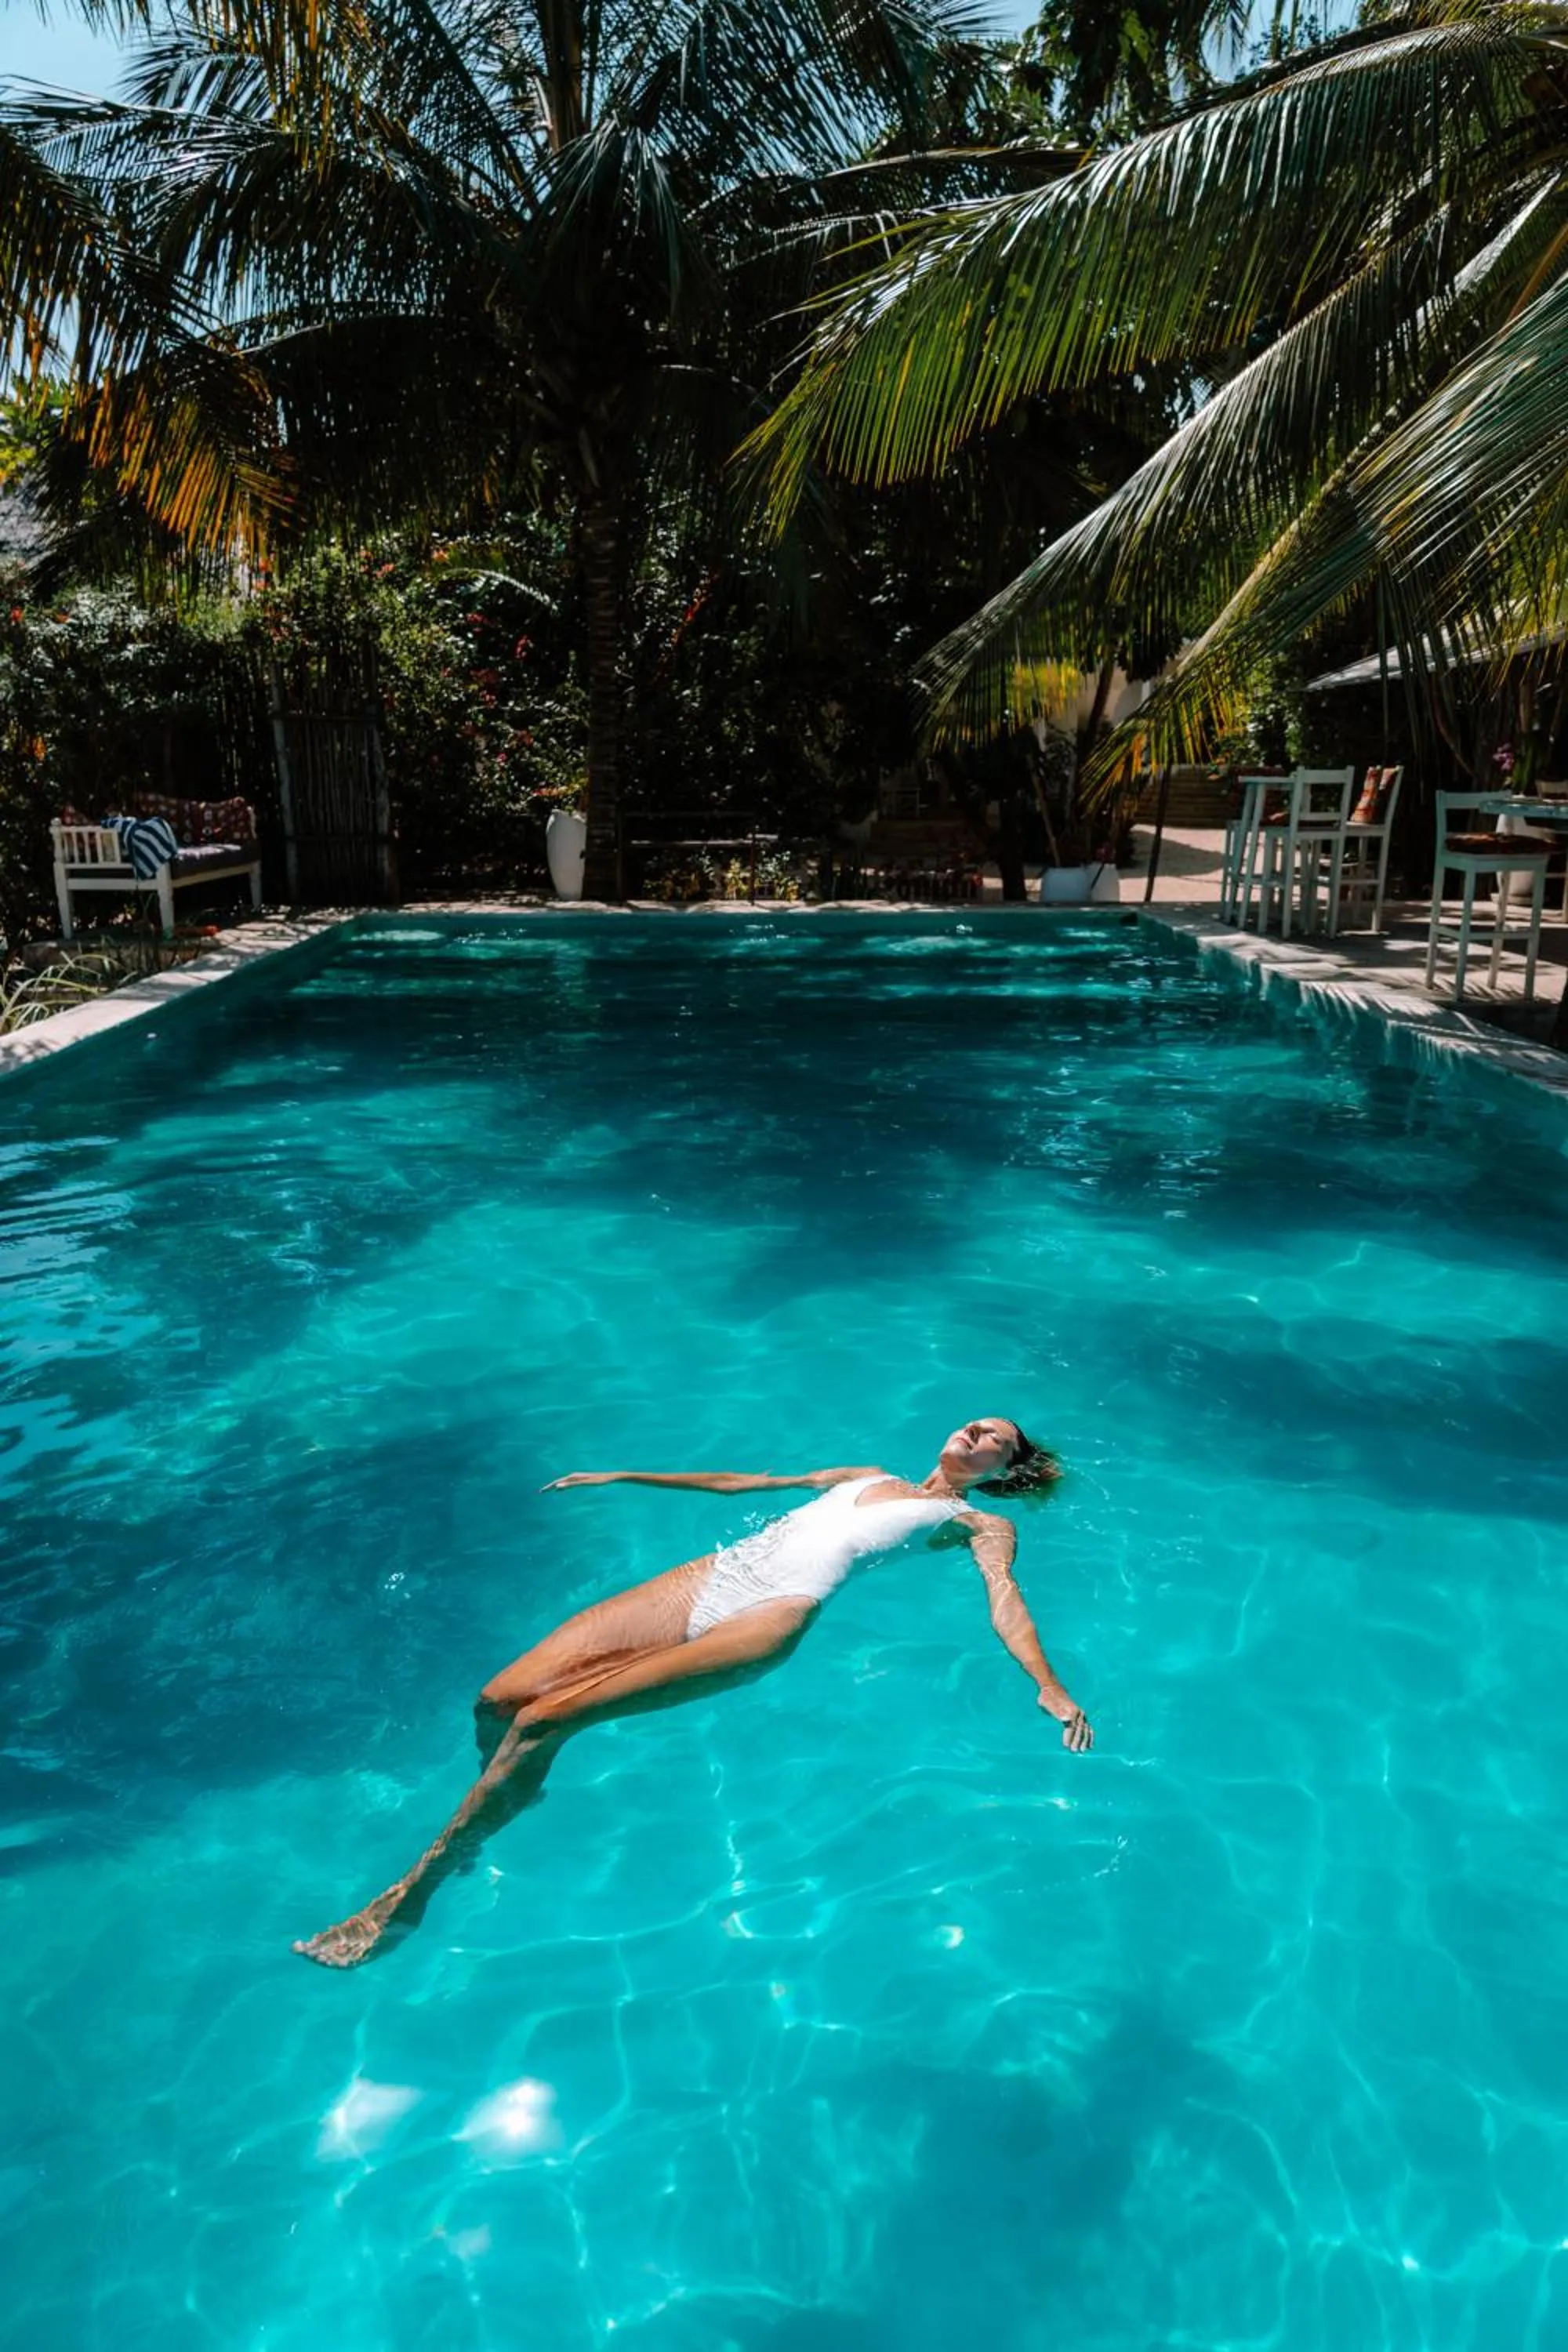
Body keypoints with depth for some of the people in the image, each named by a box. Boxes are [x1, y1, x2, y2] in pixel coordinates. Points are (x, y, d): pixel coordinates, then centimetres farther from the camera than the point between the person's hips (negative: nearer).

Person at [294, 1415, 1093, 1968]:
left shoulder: (981, 1525, 17)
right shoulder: (870, 1476, 31)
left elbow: (1005, 1600, 0)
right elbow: (755, 1480, 33)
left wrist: (1050, 1687, -21)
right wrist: (627, 1478, 32)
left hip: (778, 1608, -6)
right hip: (714, 1574, 6)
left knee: (546, 1716, -20)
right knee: (499, 1699, -9)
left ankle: (411, 1890, -5)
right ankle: (492, 1807, 24)